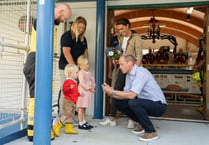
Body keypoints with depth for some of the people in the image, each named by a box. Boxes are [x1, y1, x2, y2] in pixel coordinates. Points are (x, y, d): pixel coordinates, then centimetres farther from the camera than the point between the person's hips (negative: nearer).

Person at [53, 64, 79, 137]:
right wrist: (70, 88, -39)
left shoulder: (74, 82, 19)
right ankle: (57, 127, -6)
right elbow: (64, 90, -24)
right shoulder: (68, 81, -13)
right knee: (67, 114, -14)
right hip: (68, 101, -10)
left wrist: (79, 93, 21)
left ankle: (69, 128, 21)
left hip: (73, 102, 10)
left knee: (71, 115, 13)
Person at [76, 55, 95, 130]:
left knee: (84, 108, 15)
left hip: (88, 92, 8)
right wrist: (89, 88, -15)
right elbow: (82, 83, -18)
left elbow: (92, 80, 18)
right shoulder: (81, 73, -11)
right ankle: (80, 123, 4)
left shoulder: (89, 73, 14)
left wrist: (93, 87, 0)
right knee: (81, 108, -2)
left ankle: (84, 122, 22)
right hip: (83, 92, -8)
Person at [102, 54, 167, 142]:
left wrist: (113, 91, -24)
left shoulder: (141, 73, -23)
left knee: (133, 103, -33)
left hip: (159, 105, -8)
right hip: (145, 102, 9)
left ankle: (151, 132, -14)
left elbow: (132, 95, -30)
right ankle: (142, 124, 15)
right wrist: (111, 93, -11)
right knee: (120, 103, 1)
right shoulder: (129, 75, 5)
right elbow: (125, 94, 4)